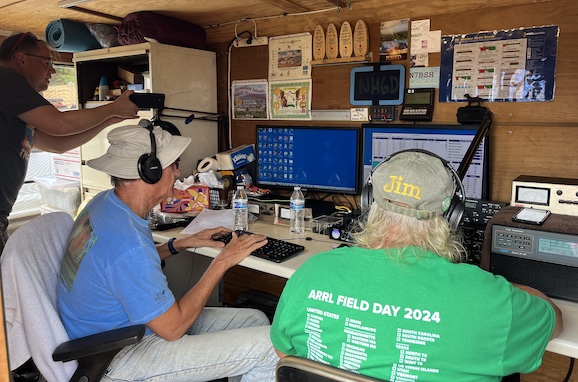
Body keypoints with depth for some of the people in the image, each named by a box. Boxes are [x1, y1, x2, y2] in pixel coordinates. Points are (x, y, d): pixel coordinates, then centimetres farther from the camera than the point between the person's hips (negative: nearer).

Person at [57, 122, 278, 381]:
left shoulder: (105, 202, -3)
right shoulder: (127, 242, -33)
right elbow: (172, 329, -23)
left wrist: (181, 244, 5)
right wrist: (223, 262, -17)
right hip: (121, 358, -9)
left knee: (255, 320, 5)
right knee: (270, 346, -16)